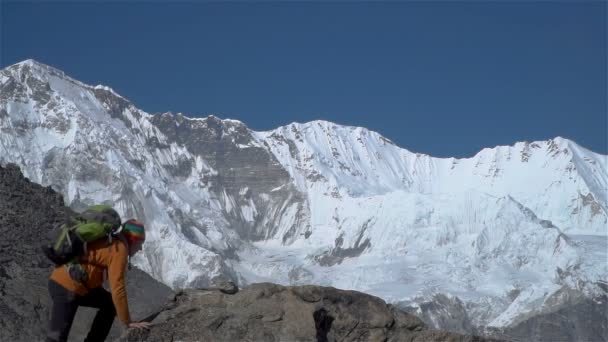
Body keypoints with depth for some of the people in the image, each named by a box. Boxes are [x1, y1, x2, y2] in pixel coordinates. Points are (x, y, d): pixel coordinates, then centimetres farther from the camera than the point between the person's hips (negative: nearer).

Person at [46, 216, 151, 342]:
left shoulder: (110, 242, 17)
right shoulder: (119, 248, -11)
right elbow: (117, 289, -16)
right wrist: (128, 322, -10)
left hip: (60, 282, 10)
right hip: (67, 288, -10)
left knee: (110, 304, 19)